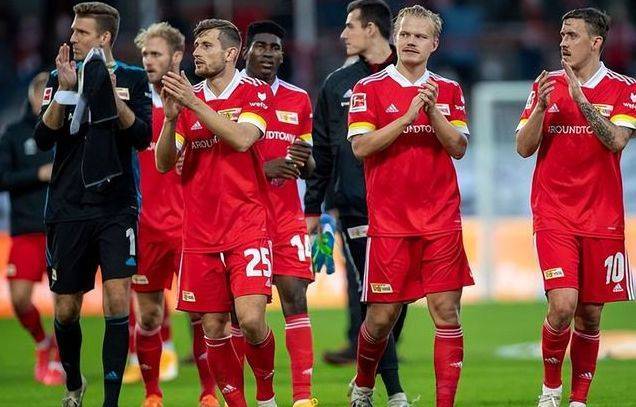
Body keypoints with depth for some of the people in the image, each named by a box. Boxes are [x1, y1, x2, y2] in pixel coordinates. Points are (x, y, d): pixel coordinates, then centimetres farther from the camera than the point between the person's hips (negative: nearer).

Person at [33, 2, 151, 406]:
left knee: (118, 299, -15)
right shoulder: (61, 76, 6)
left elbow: (142, 136, -7)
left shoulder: (133, 78, 3)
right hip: (68, 208, 2)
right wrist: (65, 89, -15)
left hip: (117, 207, -2)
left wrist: (113, 92, -18)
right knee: (67, 309, 7)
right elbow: (44, 138, -4)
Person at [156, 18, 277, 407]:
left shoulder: (255, 92, -1)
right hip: (201, 233, 4)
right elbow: (164, 163, 4)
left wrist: (195, 104, -22)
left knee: (251, 318, -16)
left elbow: (242, 138, -19)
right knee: (214, 329, 2)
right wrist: (171, 117, -13)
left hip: (247, 226, -4)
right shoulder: (187, 99, 11)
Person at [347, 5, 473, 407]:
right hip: (389, 220, -2)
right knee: (382, 316, 1)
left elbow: (458, 147, 2)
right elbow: (361, 146, -9)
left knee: (446, 311, -5)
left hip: (441, 220, 2)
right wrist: (409, 116, -17)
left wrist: (433, 111, -12)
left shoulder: (449, 90, 10)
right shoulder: (370, 88, 1)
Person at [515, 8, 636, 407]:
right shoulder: (547, 84, 6)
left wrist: (580, 99, -23)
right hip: (554, 216, 0)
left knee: (590, 313, 4)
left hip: (602, 219, 0)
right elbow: (524, 147, 2)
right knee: (563, 305, -16)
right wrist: (541, 106, -14)